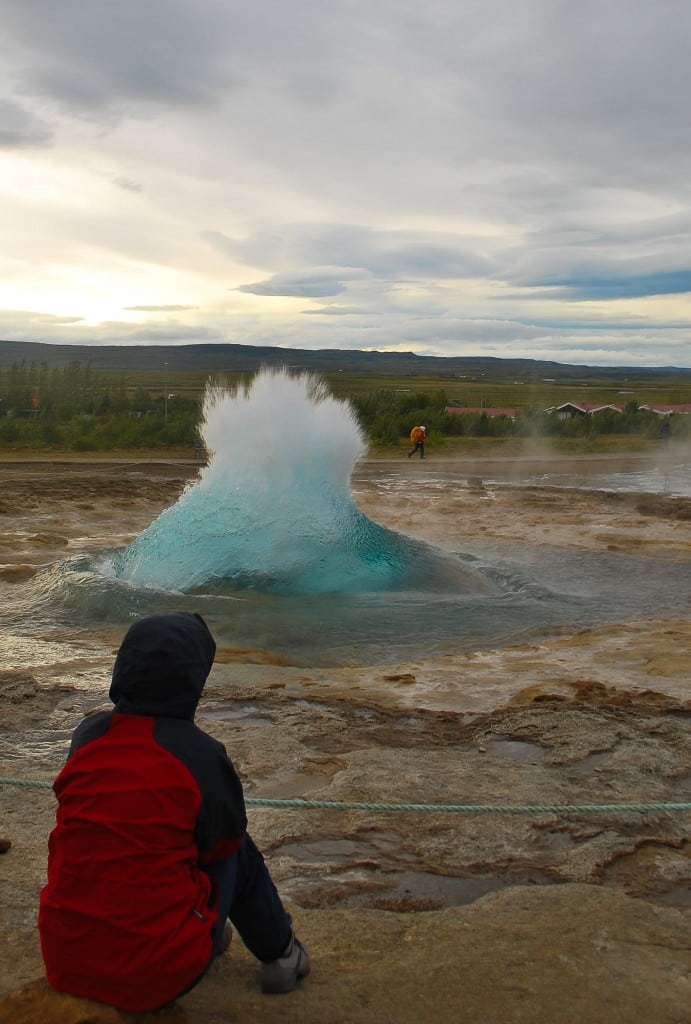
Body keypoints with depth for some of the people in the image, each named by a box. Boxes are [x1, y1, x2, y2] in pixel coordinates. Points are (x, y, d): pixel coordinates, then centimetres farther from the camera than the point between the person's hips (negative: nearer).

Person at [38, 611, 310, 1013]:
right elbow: (225, 839, 3)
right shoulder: (201, 754, -15)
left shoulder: (87, 734, -4)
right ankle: (279, 952, 32)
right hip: (158, 977, -4)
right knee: (235, 849, 17)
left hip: (63, 964, 4)